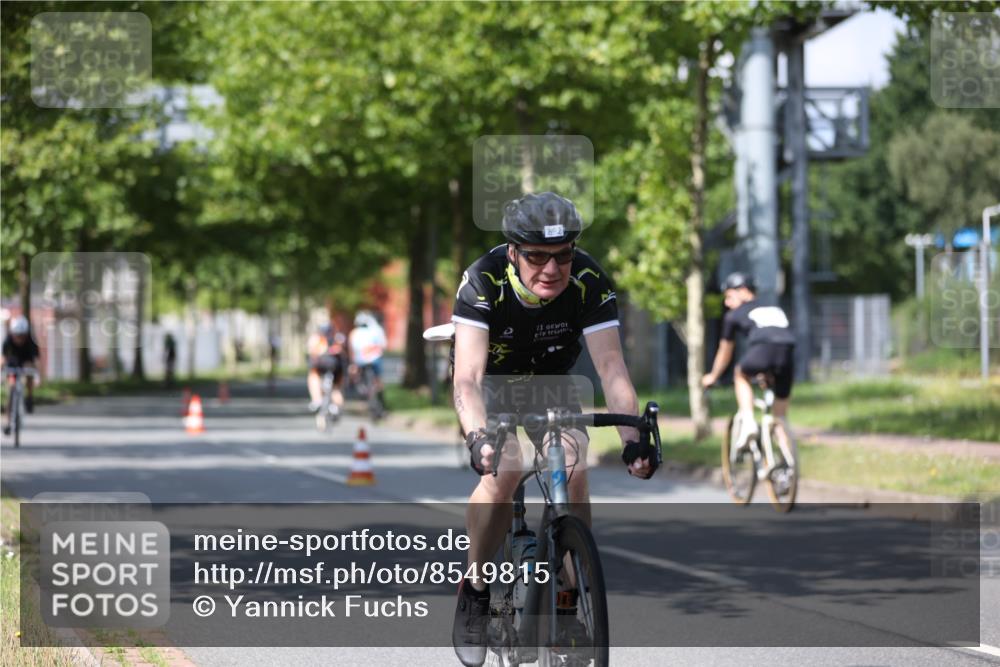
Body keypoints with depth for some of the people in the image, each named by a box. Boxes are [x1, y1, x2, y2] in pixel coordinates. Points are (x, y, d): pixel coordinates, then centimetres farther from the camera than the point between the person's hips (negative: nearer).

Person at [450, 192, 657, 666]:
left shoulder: (588, 281, -28)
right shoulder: (484, 280, -34)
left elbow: (611, 368, -32)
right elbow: (467, 377, -42)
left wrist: (632, 439, -47)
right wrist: (478, 437, -61)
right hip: (491, 383, -2)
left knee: (574, 475, -22)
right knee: (504, 472, -28)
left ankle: (565, 604, -6)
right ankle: (475, 592, -6)